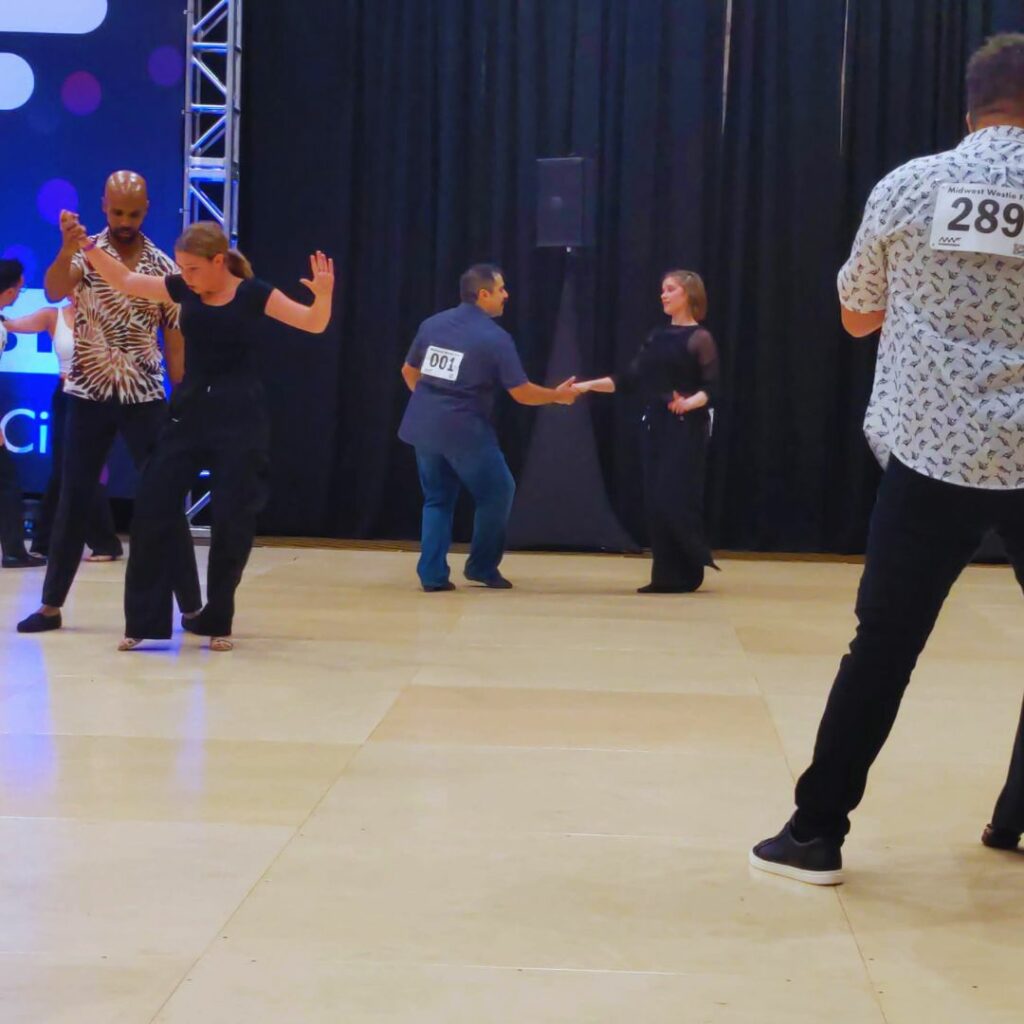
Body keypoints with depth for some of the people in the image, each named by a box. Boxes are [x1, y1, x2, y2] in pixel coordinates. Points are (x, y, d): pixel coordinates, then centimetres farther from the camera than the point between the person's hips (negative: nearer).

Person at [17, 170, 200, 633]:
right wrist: (67, 248, -39)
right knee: (74, 499, 6)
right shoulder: (85, 252, -2)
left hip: (145, 398, 0)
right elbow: (54, 291, -22)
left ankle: (192, 606, 6)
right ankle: (51, 605, 16)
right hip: (89, 396, 0)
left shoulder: (164, 267, 2)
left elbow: (174, 337, 6)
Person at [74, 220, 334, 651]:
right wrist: (88, 246, 1)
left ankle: (217, 621, 15)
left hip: (240, 418, -4)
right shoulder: (183, 289, 4)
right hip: (189, 412, 4)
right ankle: (143, 620, 6)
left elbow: (314, 324, -10)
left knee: (233, 519, 0)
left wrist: (324, 294, -30)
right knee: (153, 508, -2)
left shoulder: (253, 293, -7)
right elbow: (125, 281, 13)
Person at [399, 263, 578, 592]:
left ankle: (432, 574, 9)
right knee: (497, 492, 13)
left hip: (423, 426, 6)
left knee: (437, 497, 17)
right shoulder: (495, 337, -10)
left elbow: (409, 372, 18)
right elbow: (521, 393, -8)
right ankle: (482, 567, 18)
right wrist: (558, 395, 9)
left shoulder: (432, 324, 7)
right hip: (464, 429, -6)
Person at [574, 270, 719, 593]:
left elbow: (710, 389, -12)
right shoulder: (656, 338, 14)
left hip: (686, 429, -7)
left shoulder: (700, 338, -5)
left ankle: (687, 574, 0)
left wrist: (690, 403, -31)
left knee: (676, 500, -13)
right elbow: (629, 382, 12)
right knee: (655, 502, 2)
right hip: (656, 426, 7)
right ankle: (667, 576, 6)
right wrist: (588, 385, 3)